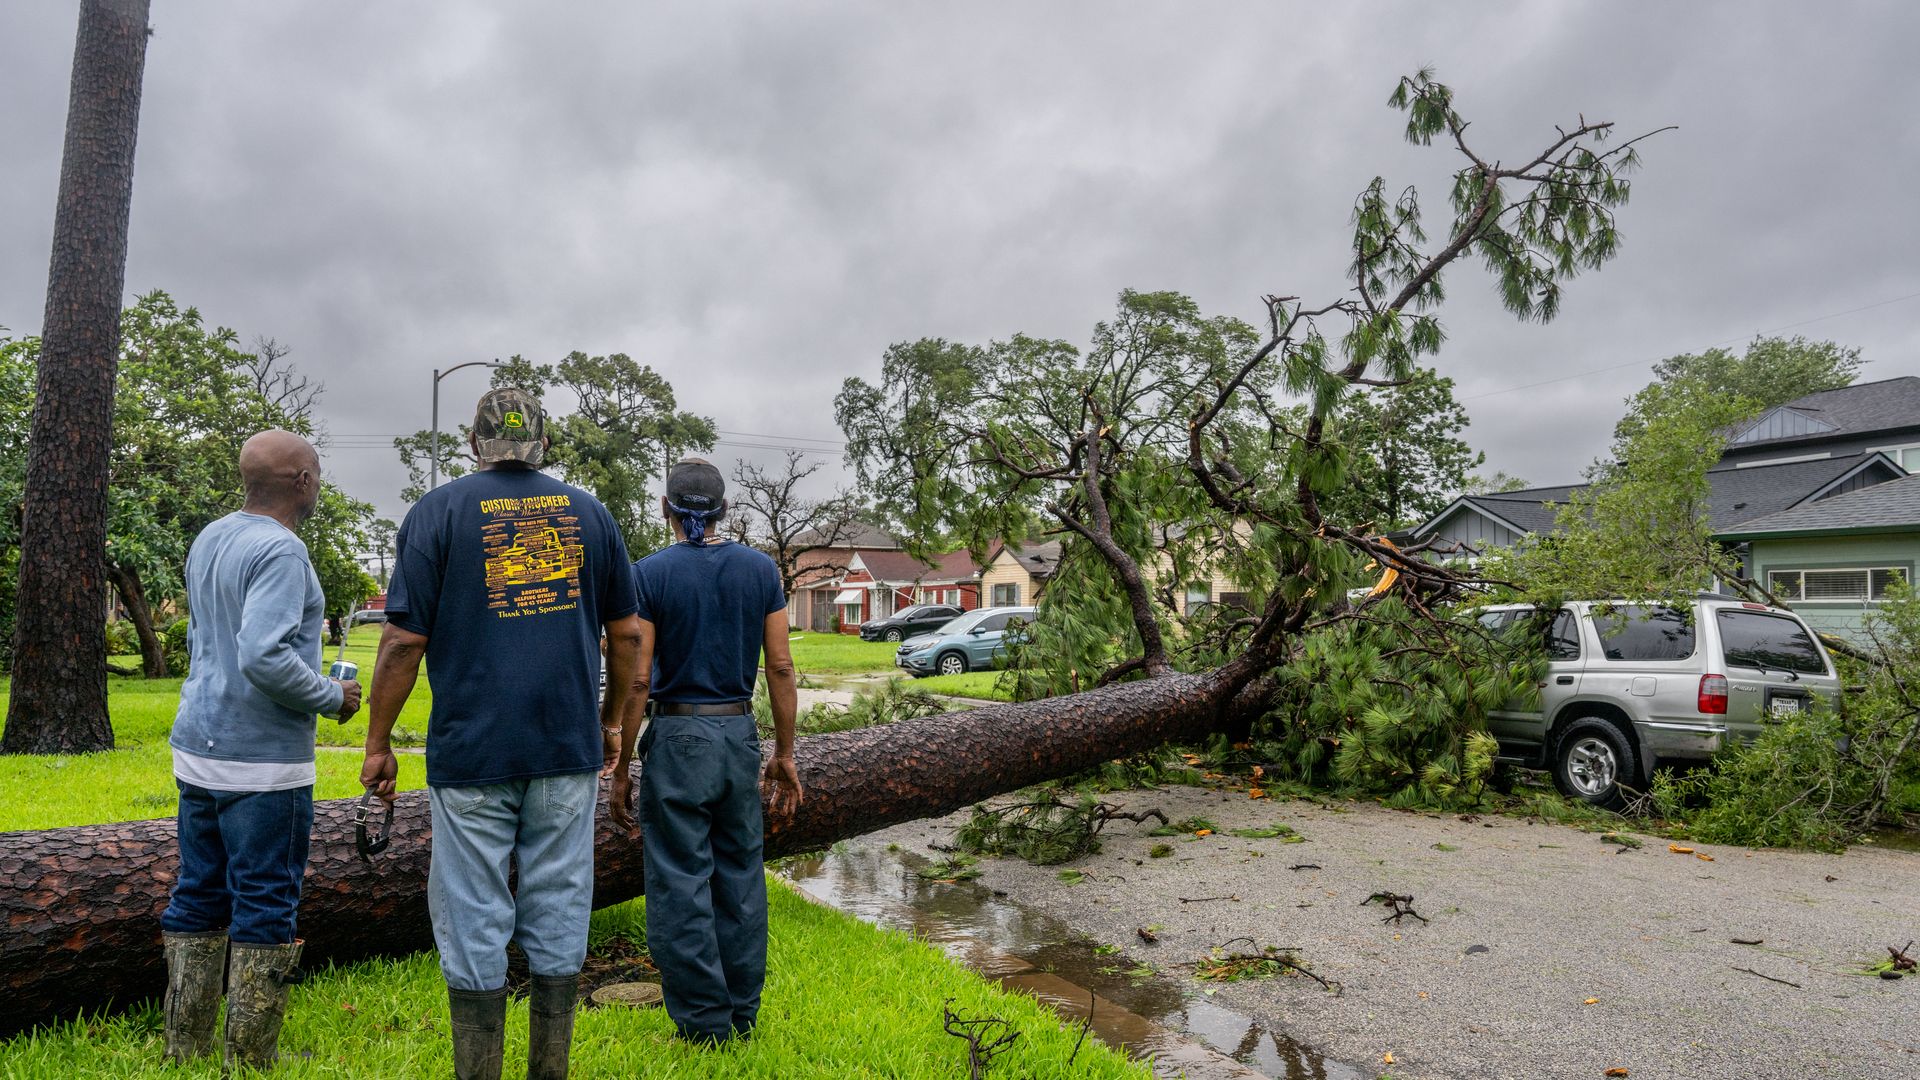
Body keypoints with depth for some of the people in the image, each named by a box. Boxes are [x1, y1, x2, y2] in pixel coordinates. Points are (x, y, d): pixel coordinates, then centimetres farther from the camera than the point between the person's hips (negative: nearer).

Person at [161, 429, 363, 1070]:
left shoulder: (208, 540, 10)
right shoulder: (280, 551, -19)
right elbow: (264, 656, -28)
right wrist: (332, 698, -14)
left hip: (198, 750, 9)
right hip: (262, 762, -9)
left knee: (197, 898, 16)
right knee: (265, 908, 1)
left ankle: (185, 1051, 26)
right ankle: (250, 1062, 11)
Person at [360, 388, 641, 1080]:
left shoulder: (439, 511, -1)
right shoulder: (589, 512, 7)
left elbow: (405, 641, -5)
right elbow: (625, 633, 9)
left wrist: (378, 744, 4)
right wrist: (611, 721, 20)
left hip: (472, 753, -2)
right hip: (568, 749, 3)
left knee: (474, 920, 8)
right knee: (558, 913, 11)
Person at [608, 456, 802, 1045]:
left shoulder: (649, 574, -7)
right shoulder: (761, 569, 3)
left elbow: (637, 679, -10)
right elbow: (781, 669, 1)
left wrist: (621, 770, -2)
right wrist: (785, 754, 8)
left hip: (677, 737, -4)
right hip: (740, 736, 4)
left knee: (681, 885, 5)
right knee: (740, 880, 14)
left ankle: (704, 1028, 12)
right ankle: (742, 1015, 25)